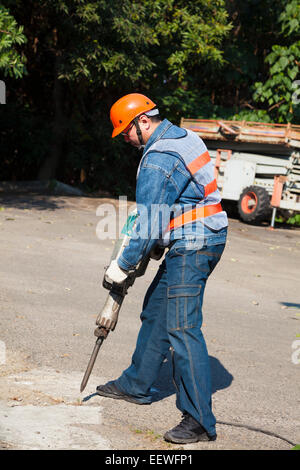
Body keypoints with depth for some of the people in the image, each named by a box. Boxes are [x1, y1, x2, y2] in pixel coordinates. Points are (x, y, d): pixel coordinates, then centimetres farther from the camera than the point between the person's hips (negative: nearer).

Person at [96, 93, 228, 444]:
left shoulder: (157, 161, -18)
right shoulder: (186, 137, 13)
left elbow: (149, 227, -17)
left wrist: (123, 265, -6)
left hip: (191, 247, -11)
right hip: (208, 238, 11)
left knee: (182, 327, -12)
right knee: (156, 311, 20)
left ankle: (199, 420, -11)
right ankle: (136, 385, 33)